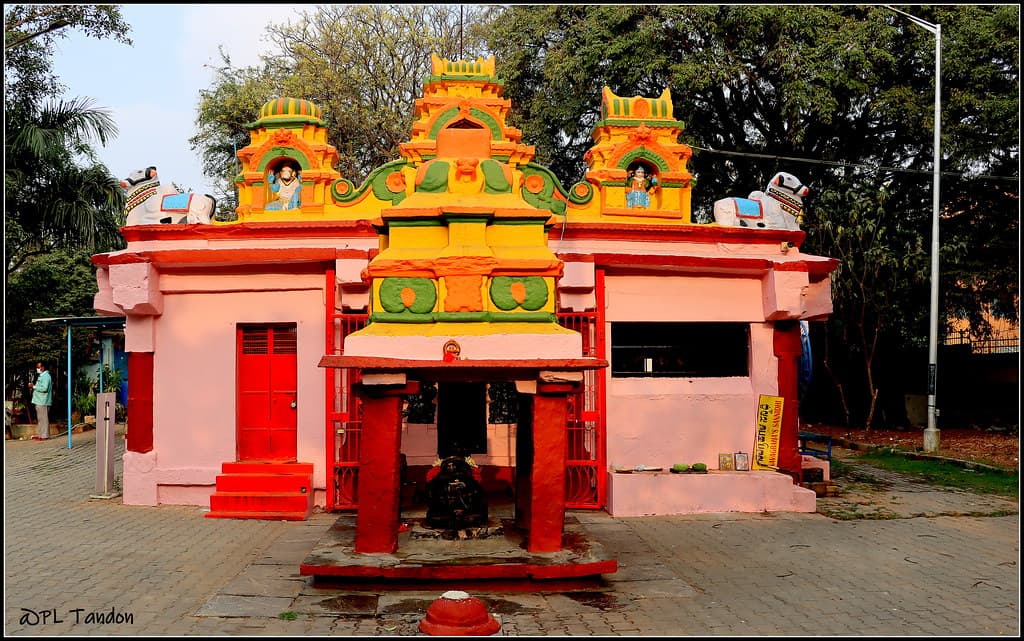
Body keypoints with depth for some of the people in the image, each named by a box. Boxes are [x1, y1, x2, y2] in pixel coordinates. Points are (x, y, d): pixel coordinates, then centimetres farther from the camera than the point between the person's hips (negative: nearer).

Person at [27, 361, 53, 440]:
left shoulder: (46, 376, -13)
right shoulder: (41, 376, 19)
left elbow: (44, 388, -22)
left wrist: (34, 386, -15)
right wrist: (33, 386, 10)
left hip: (43, 402, -10)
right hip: (39, 401, 10)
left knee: (43, 419, -7)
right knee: (39, 419, 13)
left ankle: (44, 436, -4)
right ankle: (40, 434, 18)